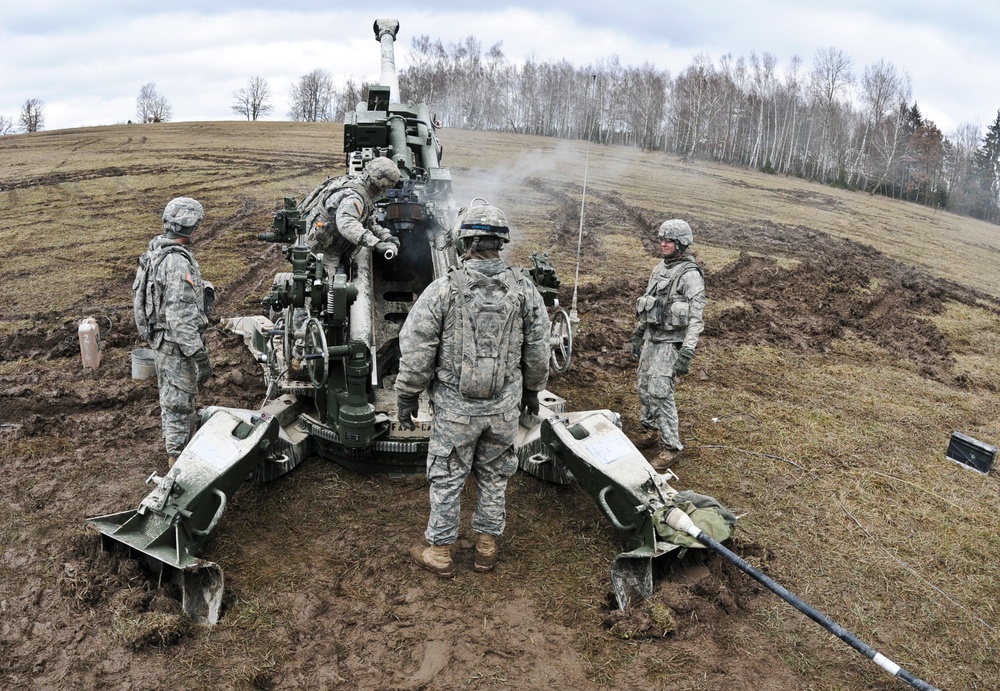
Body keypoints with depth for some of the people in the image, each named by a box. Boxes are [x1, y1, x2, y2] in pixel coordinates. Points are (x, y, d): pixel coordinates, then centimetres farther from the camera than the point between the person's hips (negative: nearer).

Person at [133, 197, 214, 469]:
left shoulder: (155, 250, 3)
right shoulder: (177, 262, -28)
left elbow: (140, 293, 16)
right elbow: (180, 317, -31)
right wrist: (200, 355, -28)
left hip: (160, 337, 10)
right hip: (176, 344, -10)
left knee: (171, 395, 24)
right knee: (180, 401, 3)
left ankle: (173, 442, 42)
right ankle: (178, 458, 15)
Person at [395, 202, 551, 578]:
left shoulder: (443, 290, -14)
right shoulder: (524, 289, -4)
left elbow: (416, 352, -10)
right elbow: (538, 350, 5)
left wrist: (407, 396, 2)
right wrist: (532, 390, 19)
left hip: (455, 406, -3)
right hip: (505, 406, 3)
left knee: (447, 479, 11)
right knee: (494, 476, 18)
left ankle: (439, 553, 24)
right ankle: (486, 548, 31)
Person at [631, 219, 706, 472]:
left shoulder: (690, 275, -14)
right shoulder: (660, 269, 11)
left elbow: (696, 317, -18)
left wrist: (687, 352, -24)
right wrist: (638, 334, 21)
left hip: (671, 343, -8)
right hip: (651, 338, 8)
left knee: (661, 392, -11)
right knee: (645, 388, 13)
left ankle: (670, 448, -1)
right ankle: (653, 430, 32)